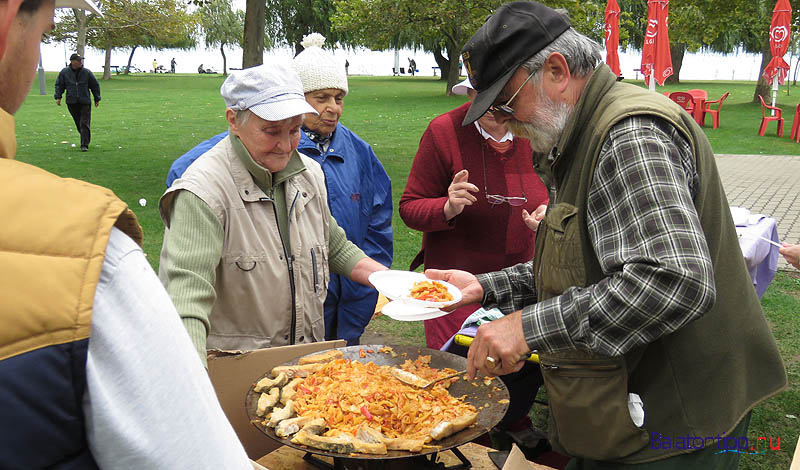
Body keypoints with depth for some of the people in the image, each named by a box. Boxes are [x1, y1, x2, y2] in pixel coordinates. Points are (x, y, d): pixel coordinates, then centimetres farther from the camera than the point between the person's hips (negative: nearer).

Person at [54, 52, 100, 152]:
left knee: (85, 124, -8)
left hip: (85, 102, -2)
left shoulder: (87, 72, 0)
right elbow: (59, 85, 11)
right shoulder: (64, 72, 3)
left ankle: (84, 145, -9)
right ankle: (85, 139, 27)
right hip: (71, 102, 2)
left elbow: (95, 86, 9)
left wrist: (97, 99, 11)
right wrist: (58, 97, 1)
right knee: (78, 124, 8)